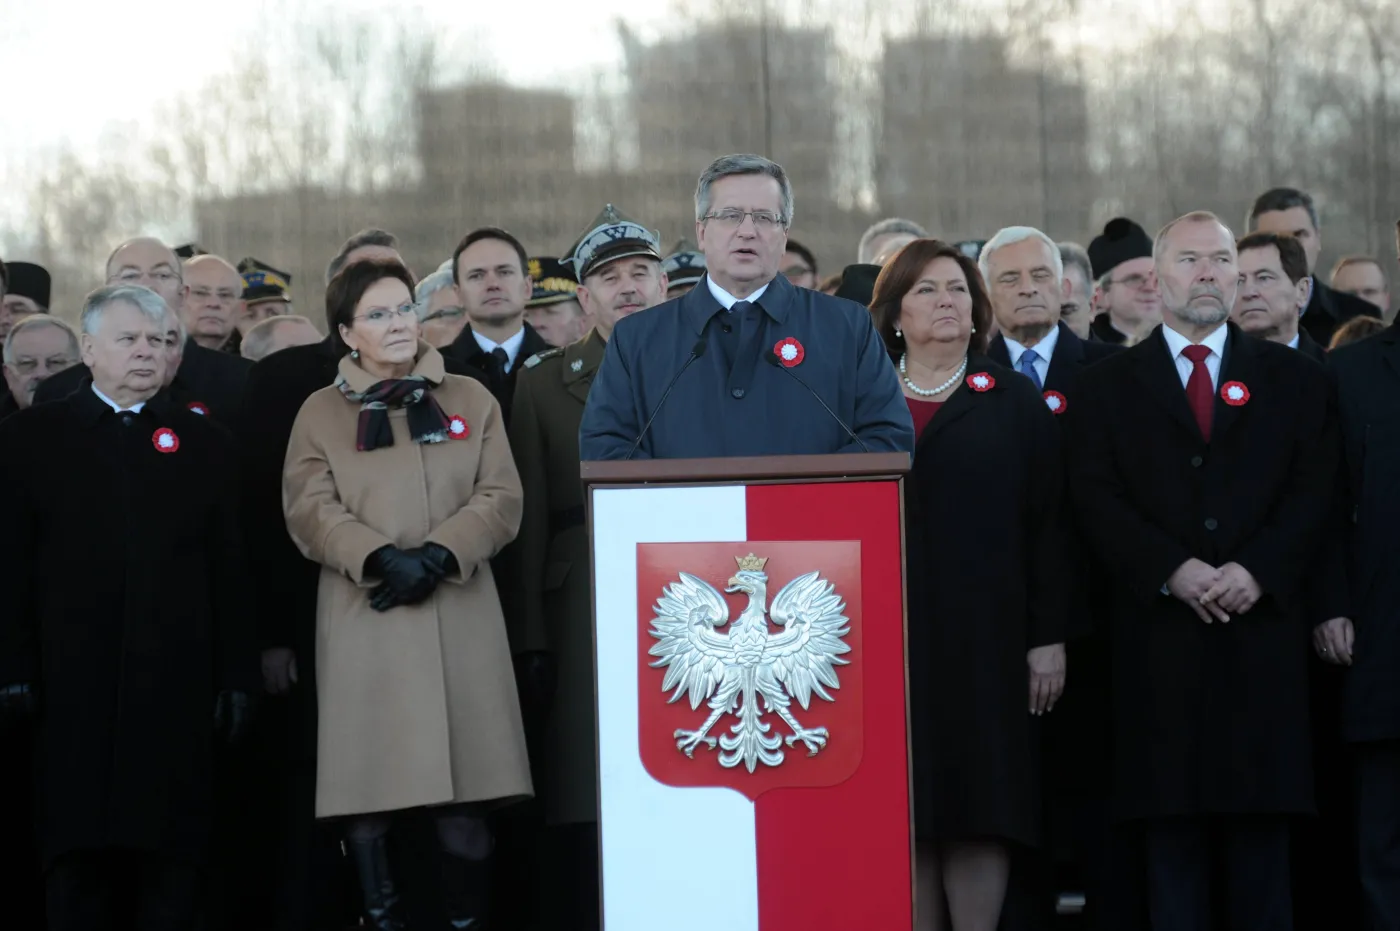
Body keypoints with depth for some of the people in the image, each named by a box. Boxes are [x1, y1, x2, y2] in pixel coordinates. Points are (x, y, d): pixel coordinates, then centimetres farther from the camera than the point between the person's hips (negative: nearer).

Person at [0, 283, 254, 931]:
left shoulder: (203, 443, 11)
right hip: (74, 689, -1)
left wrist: (236, 678, 1)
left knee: (172, 863, 2)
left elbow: (229, 571, 7)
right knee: (78, 859, 2)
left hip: (177, 689, 1)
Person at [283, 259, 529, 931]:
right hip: (365, 621, -1)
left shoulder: (471, 401, 15)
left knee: (467, 798, -4)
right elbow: (312, 511, 0)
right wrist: (383, 560, -15)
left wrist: (438, 555, -10)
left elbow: (500, 499, 6)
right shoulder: (321, 413, 10)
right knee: (367, 798, -6)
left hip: (460, 617, 1)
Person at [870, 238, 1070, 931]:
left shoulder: (1013, 402, 8)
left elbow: (1047, 526, 3)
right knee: (905, 808, 0)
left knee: (979, 801, -4)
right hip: (882, 634, 1)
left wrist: (1048, 638, -4)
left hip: (985, 634, -1)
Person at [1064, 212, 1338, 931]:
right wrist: (1172, 570, -12)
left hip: (1261, 624, 1)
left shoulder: (1293, 379, 14)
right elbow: (1096, 498, 1)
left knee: (1262, 832, 0)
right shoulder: (1108, 386, 12)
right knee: (1172, 828, -2)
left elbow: (1314, 493, 4)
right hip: (1158, 633, -1)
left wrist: (1257, 569, -12)